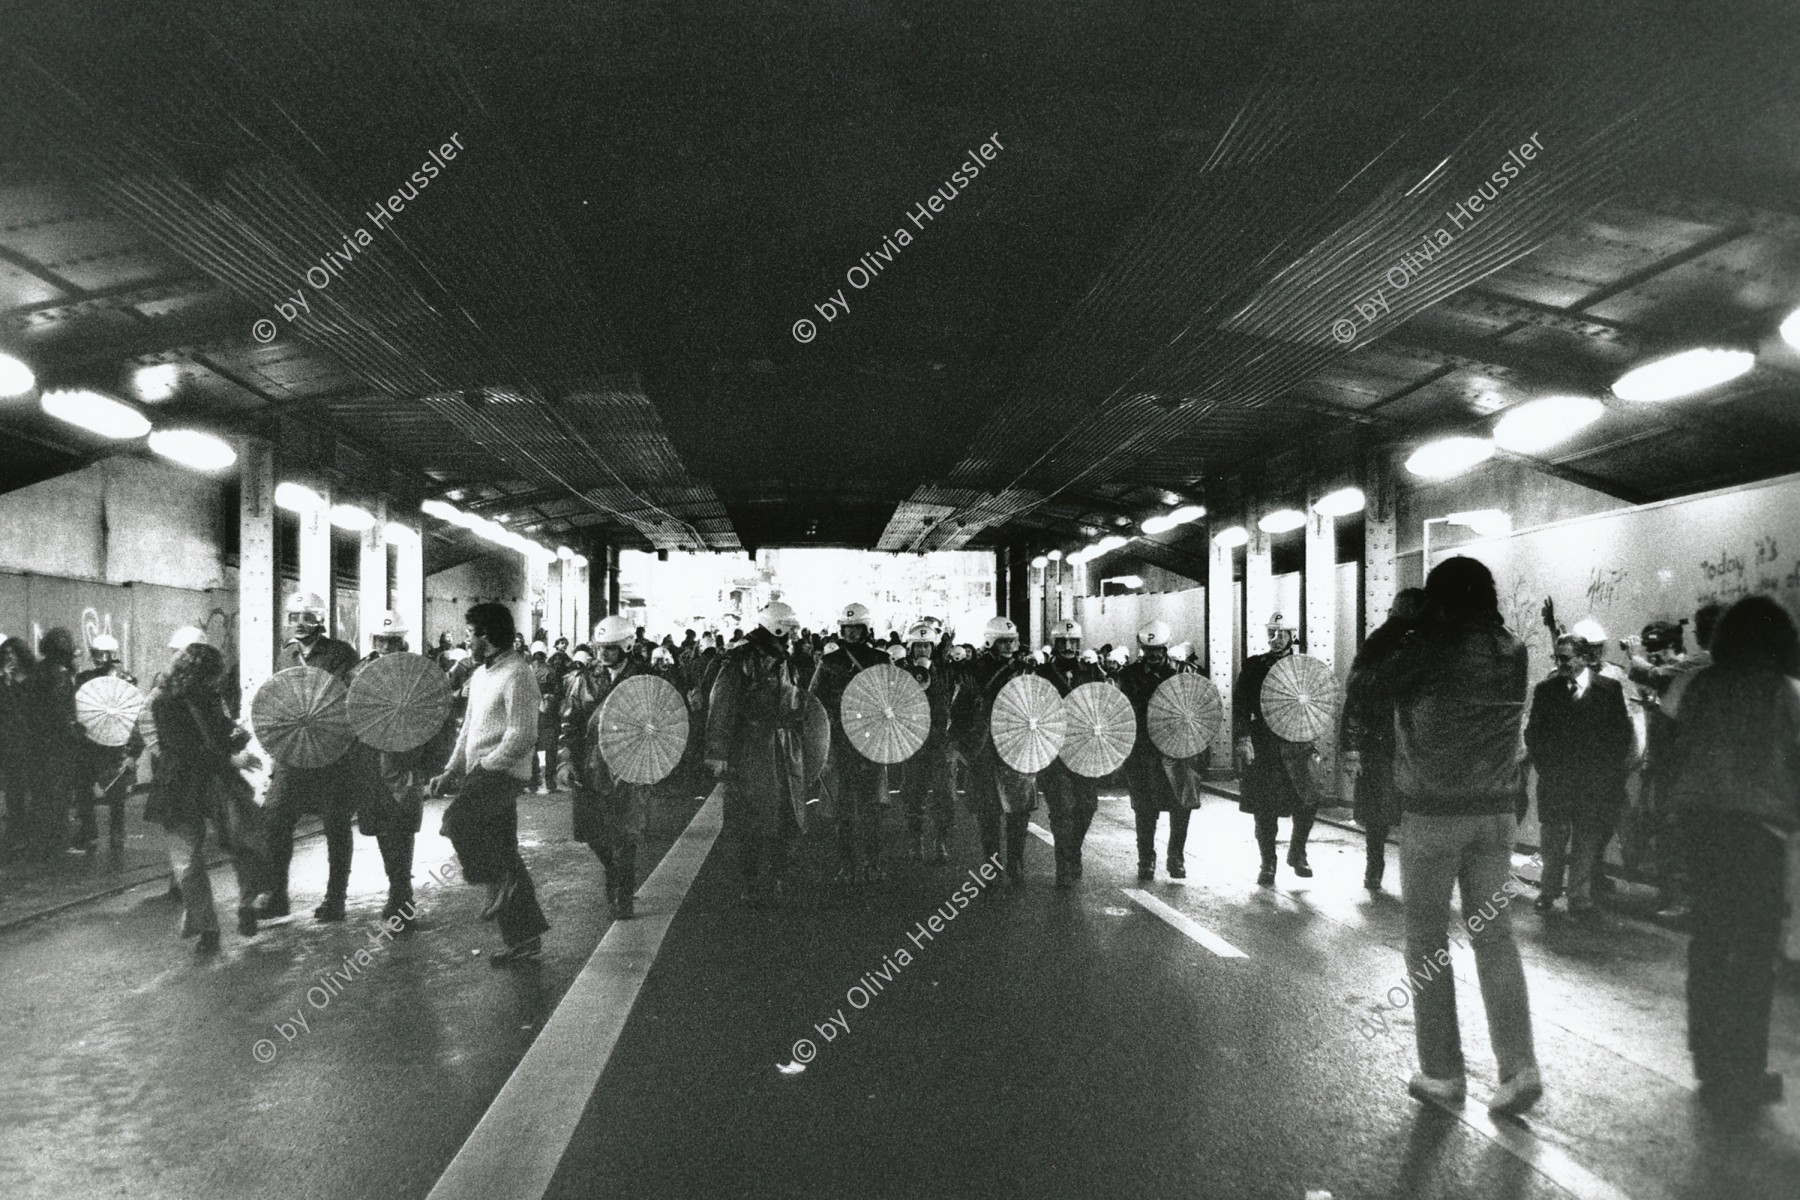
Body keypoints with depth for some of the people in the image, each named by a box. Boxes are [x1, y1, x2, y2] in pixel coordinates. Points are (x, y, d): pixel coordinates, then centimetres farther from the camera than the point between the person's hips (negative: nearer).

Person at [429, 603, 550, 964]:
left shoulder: (517, 674, -12)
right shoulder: (480, 675, 18)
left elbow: (522, 736, -19)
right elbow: (468, 729, 22)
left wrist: (481, 768, -15)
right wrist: (451, 771, 10)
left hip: (503, 772, -9)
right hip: (482, 773, 9)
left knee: (457, 818, -27)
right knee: (503, 853, 9)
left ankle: (500, 881, -8)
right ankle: (525, 939, 15)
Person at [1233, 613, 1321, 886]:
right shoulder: (1253, 667, 4)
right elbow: (1240, 704, -1)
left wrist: (1316, 741, 7)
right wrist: (1243, 738, -11)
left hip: (1297, 744, 1)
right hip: (1262, 746, -1)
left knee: (1309, 801, -7)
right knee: (1265, 808, 2)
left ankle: (1297, 853, 18)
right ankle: (1268, 866, 14)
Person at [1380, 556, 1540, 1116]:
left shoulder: (1425, 650, -13)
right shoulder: (1513, 653, 0)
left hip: (1431, 813, -4)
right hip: (1496, 812, 4)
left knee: (1426, 941, 8)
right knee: (1495, 936, 11)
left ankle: (1443, 1073, 13)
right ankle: (1519, 1069, 6)